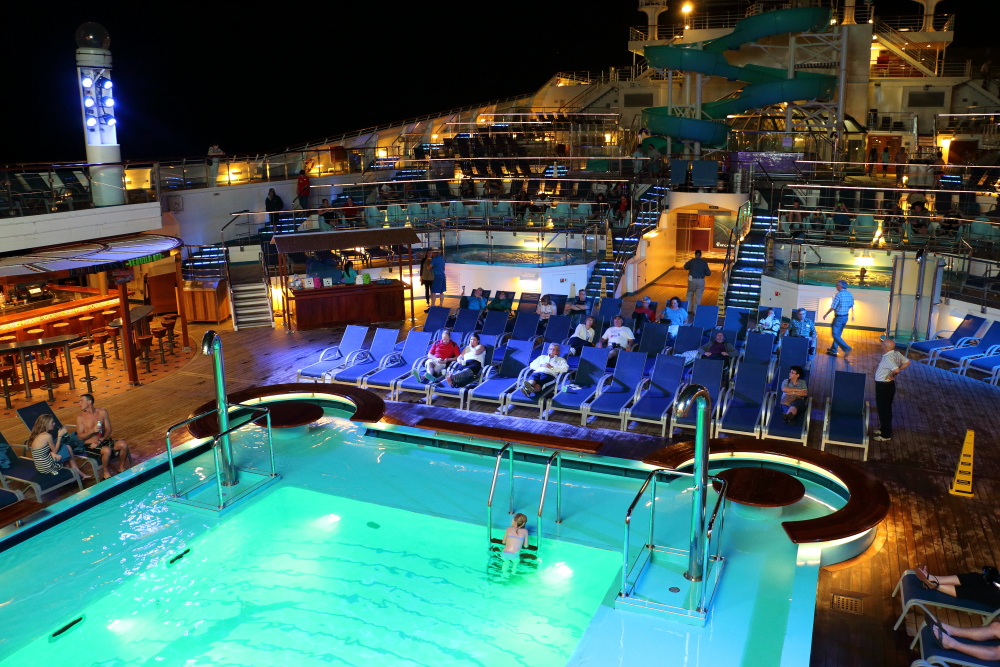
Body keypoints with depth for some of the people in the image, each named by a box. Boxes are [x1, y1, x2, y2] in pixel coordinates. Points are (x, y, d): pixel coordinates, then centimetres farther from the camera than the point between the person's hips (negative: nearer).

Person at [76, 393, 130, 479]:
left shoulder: (102, 412, 3)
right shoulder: (80, 417, -3)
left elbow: (109, 429, 2)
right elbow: (80, 436, -6)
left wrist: (100, 440, -13)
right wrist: (92, 431, -23)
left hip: (104, 441, 4)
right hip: (90, 445, -4)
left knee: (123, 444, -23)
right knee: (107, 450, -35)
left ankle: (121, 468, -3)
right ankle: (106, 473, -13)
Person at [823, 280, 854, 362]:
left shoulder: (838, 295, -19)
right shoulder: (850, 294, 3)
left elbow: (833, 307, -17)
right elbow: (851, 305, 10)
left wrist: (826, 314, -5)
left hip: (839, 317, -8)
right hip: (846, 317, 8)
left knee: (835, 335, -2)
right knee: (838, 334, 19)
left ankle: (847, 348, -17)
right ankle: (833, 350, 27)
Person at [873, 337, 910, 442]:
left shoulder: (888, 358, -28)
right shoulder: (897, 354, 0)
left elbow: (896, 370, -41)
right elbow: (907, 362, 11)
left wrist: (891, 375, -19)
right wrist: (894, 373, 6)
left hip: (883, 386, -9)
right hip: (890, 385, 10)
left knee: (883, 410, 2)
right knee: (886, 408, 22)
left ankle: (886, 435, 10)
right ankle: (884, 429, 38)